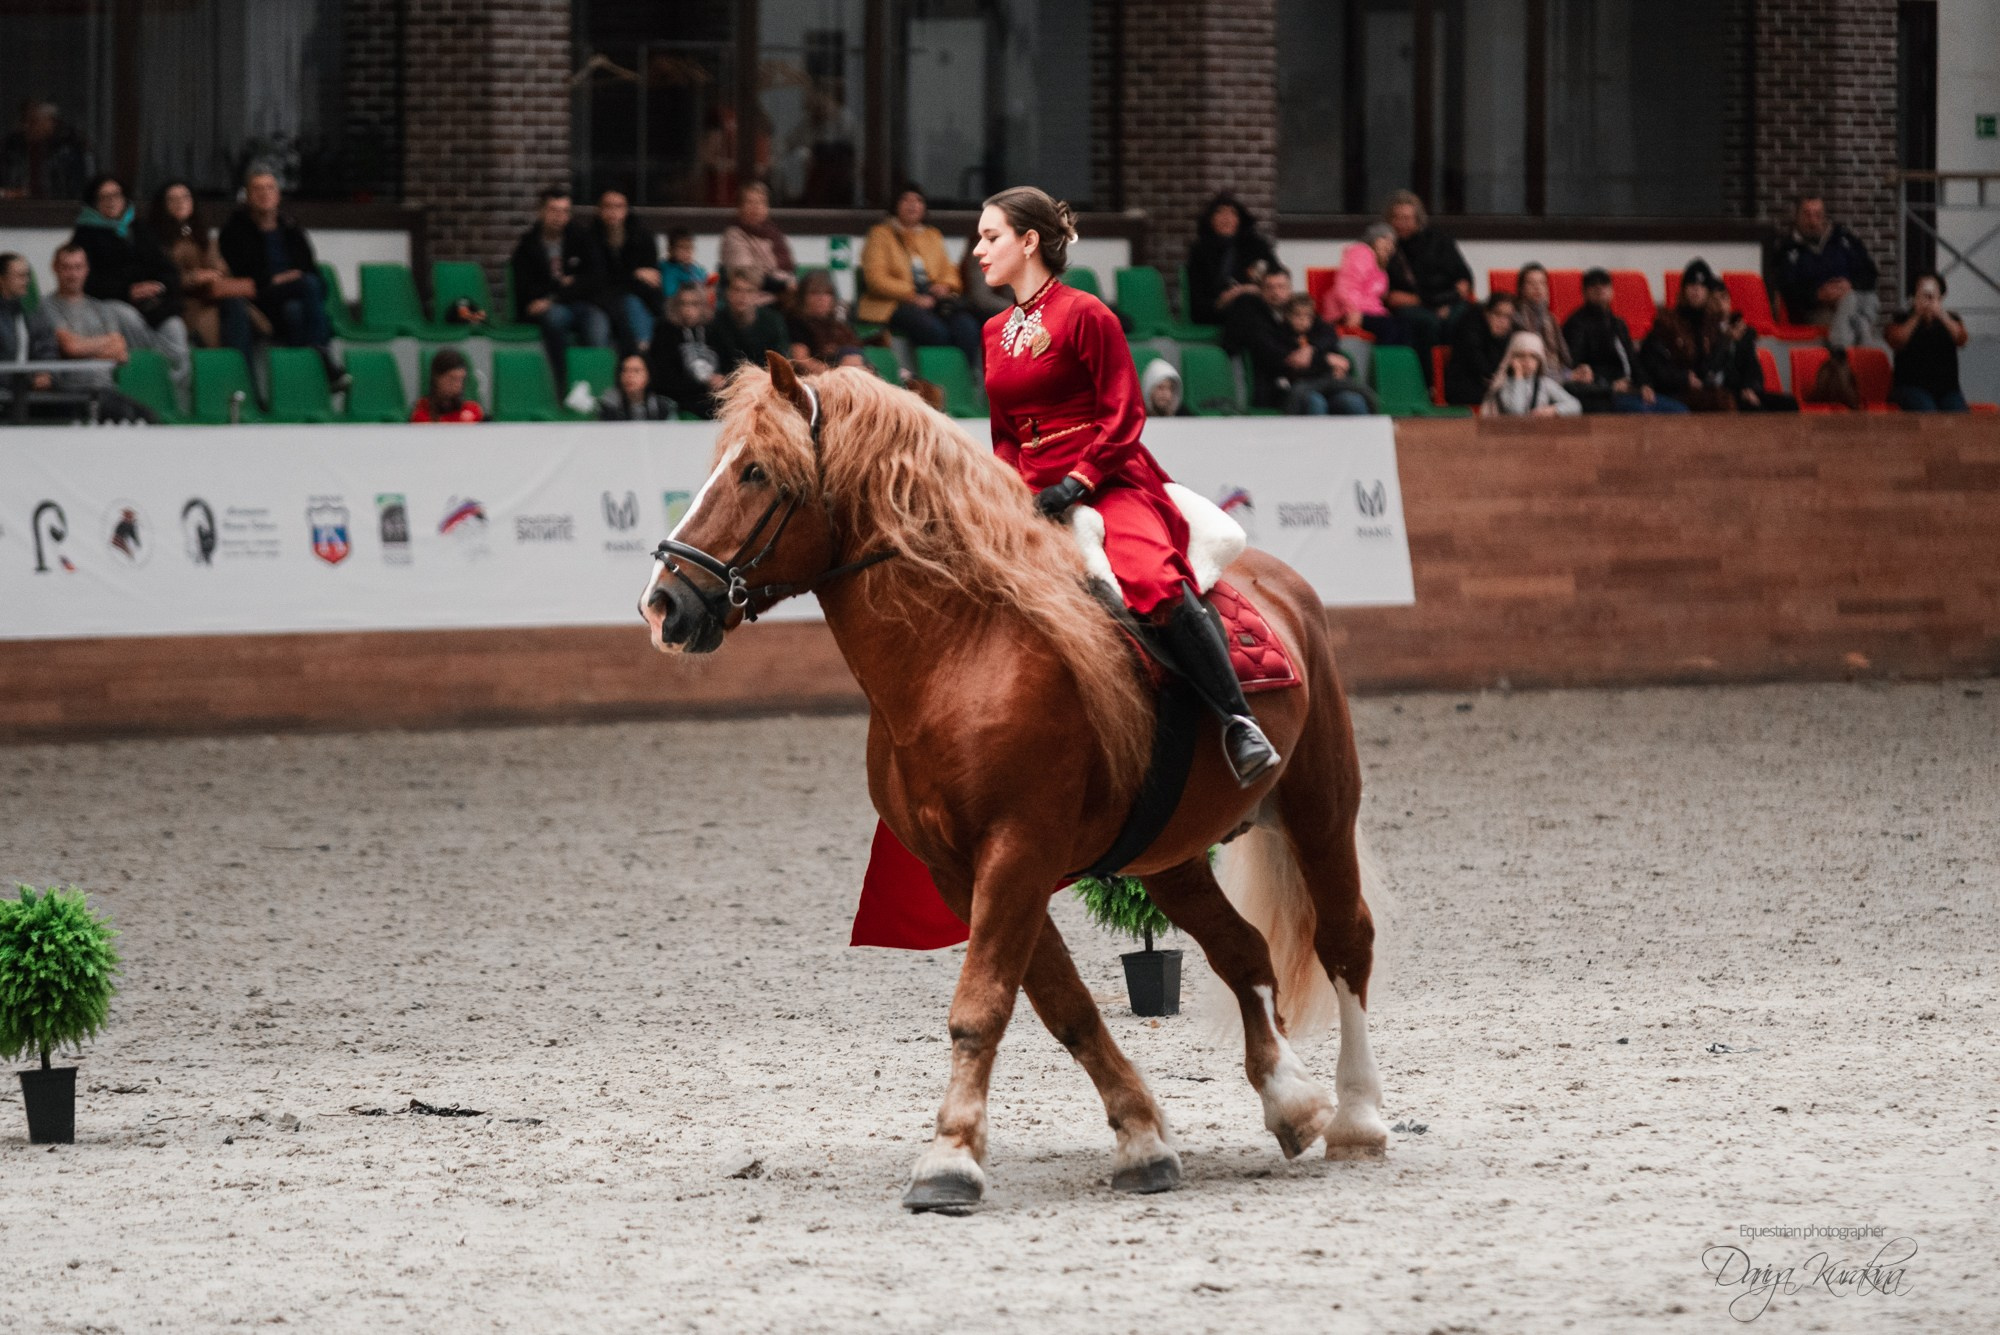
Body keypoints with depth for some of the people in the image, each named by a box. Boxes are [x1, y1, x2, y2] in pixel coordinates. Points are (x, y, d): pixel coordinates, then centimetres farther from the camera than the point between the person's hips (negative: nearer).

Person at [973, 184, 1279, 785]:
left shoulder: (1083, 315, -5)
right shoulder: (996, 332, 17)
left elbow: (1123, 416, -8)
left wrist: (1078, 481, -19)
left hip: (1107, 481, -8)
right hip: (1035, 493, 8)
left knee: (1153, 580, -33)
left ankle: (1239, 721, -31)